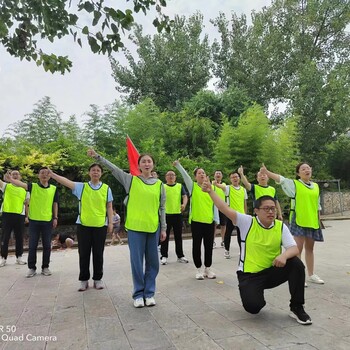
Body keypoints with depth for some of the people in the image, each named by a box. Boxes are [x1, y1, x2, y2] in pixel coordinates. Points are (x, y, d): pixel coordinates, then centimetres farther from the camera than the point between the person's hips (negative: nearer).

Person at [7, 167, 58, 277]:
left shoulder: (54, 189, 2)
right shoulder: (33, 186, -2)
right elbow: (21, 184, -21)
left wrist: (55, 218, 3)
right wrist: (11, 179, -41)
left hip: (48, 221, 1)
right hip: (34, 220, -1)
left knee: (47, 246, 7)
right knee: (32, 246, 6)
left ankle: (45, 267, 20)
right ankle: (32, 268, 18)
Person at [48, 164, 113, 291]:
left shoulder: (106, 188, 4)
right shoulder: (81, 187, 4)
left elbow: (109, 207, 6)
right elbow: (66, 181, -8)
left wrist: (110, 223, 1)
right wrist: (51, 173, -20)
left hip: (100, 225, 0)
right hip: (83, 225, 1)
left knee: (98, 254, 7)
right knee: (84, 254, 7)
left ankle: (97, 279, 21)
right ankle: (84, 279, 20)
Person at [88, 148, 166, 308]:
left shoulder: (159, 184, 6)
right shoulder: (131, 179, 3)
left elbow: (162, 208, 8)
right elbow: (113, 168, 2)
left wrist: (163, 228, 8)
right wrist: (97, 156, -5)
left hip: (153, 228, 2)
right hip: (135, 227, -2)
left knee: (152, 262, 8)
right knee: (137, 261, 4)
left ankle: (149, 293, 24)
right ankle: (138, 294, 20)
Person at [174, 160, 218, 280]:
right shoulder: (192, 186, 1)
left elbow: (215, 205, 8)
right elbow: (185, 175, -16)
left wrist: (216, 220, 5)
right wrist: (178, 165, -31)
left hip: (209, 221, 2)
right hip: (196, 221, -2)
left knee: (209, 245, 9)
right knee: (196, 245, 6)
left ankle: (208, 268, 24)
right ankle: (199, 269, 19)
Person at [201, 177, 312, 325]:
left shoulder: (281, 226, -2)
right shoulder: (247, 222, -10)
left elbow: (294, 249, -10)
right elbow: (226, 209, -21)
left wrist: (284, 255, -34)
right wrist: (210, 191, -32)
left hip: (272, 272, 3)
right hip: (249, 275, -3)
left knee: (296, 264, -21)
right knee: (253, 307, -24)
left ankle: (297, 308, -4)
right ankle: (256, 297, 17)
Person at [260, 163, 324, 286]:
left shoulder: (316, 186, 10)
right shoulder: (294, 184, -5)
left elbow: (317, 205, 16)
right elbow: (281, 179, -23)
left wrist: (318, 220, 15)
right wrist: (266, 172, -39)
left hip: (312, 221, 5)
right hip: (298, 220, -5)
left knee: (309, 248, 15)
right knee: (298, 248, -4)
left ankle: (311, 275, 27)